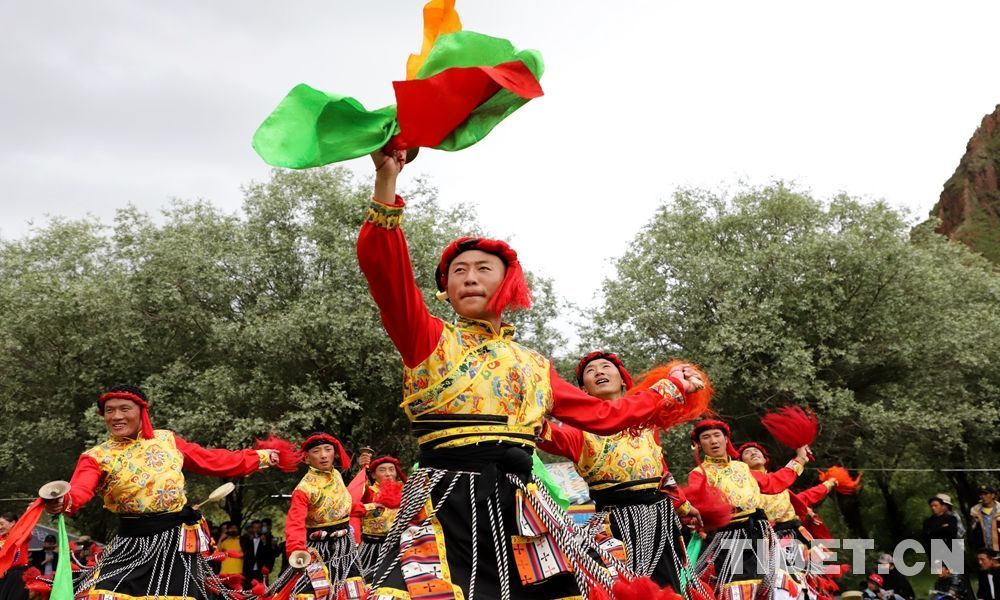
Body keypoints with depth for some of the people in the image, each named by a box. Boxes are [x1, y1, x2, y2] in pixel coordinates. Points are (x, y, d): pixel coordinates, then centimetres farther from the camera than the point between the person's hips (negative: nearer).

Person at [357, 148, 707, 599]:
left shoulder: (534, 367, 21)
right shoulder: (428, 341, 9)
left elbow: (604, 415, 27)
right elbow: (382, 266, -6)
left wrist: (671, 388, 31)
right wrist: (386, 178, -17)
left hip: (515, 510, 4)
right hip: (446, 503, -4)